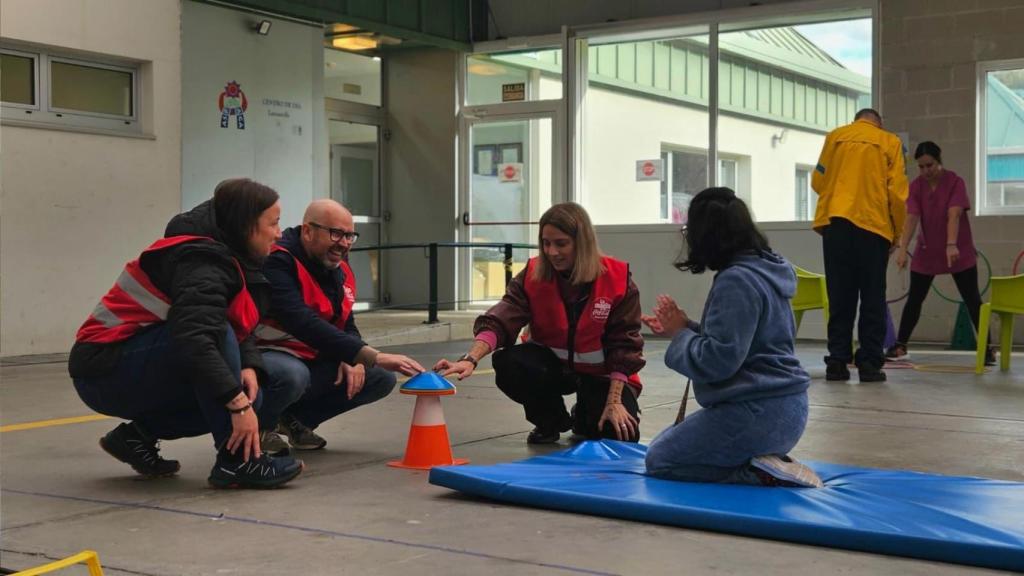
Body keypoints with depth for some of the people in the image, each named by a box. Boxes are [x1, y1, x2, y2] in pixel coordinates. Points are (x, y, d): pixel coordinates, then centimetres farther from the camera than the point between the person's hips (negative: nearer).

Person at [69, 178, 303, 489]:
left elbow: (240, 330, 7)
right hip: (106, 370, -10)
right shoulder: (202, 262, -22)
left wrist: (249, 367, -14)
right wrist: (238, 404, -37)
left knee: (246, 396, 3)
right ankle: (235, 460, -23)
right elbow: (192, 337, -37)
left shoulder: (223, 254, 7)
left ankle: (138, 435, 9)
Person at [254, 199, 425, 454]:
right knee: (292, 375, -41)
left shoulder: (339, 270, 6)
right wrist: (371, 356, -39)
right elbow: (303, 323, -35)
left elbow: (347, 326, 15)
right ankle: (256, 427, -7)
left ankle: (298, 418, 11)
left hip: (311, 361, 8)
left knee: (381, 378, -3)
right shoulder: (277, 263, -23)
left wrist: (354, 360, -10)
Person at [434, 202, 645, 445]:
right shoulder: (532, 275, -14)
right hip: (554, 364, 1)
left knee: (621, 436, -24)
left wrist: (614, 402, -20)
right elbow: (500, 320, -26)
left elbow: (624, 344, -14)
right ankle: (551, 421, 0)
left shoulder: (617, 279, -18)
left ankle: (584, 417, 16)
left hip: (600, 372, -1)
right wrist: (470, 359, -44)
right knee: (508, 363, -31)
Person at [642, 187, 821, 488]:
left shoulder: (736, 281, -20)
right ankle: (767, 462, 7)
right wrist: (682, 328, 9)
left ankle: (759, 473, -8)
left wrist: (680, 334, -7)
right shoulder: (763, 269, 11)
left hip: (758, 414, -10)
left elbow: (717, 360, -24)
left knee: (659, 459, 6)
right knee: (668, 443, 25)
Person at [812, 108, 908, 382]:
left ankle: (837, 361, 3)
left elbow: (818, 180, 10)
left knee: (840, 297, 6)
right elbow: (898, 192, 1)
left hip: (835, 223, 2)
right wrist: (897, 233, 11)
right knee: (872, 299, 4)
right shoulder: (890, 142, 7)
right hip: (873, 225, -1)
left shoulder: (835, 136, 11)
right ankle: (869, 363, 1)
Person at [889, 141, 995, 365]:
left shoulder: (955, 182, -14)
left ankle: (987, 348, -1)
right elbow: (911, 218, -17)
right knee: (914, 299, 7)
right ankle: (900, 346, 16)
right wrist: (902, 248, -31)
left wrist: (951, 245, -42)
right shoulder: (915, 186, -6)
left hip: (958, 251, -3)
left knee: (972, 300, -4)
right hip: (926, 252, 3)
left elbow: (954, 215, -28)